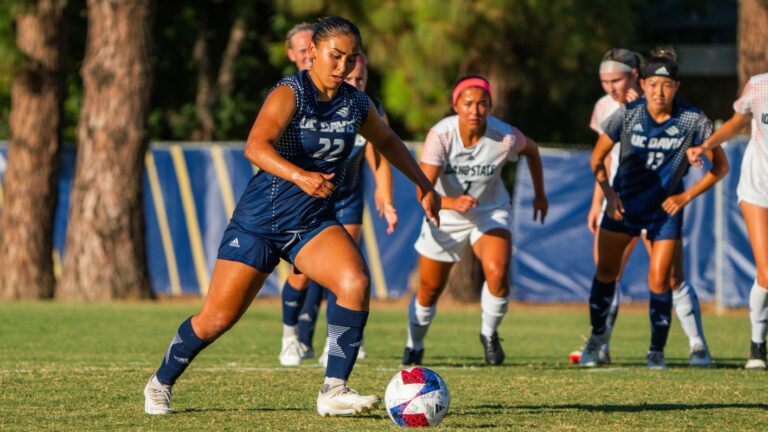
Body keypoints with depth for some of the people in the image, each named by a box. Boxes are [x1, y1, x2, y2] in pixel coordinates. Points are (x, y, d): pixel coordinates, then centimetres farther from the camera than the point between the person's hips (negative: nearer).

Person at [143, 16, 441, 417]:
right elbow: (256, 146, -36)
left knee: (355, 282, -25)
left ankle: (334, 391, -18)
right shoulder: (289, 94, -18)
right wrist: (299, 176, -51)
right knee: (216, 319, 0)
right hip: (260, 219, -4)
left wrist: (423, 185, 27)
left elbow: (387, 141, 25)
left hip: (314, 224, 5)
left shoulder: (355, 104, 2)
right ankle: (160, 383, 27)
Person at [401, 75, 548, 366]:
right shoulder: (441, 135, -27)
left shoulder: (505, 137, -23)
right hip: (445, 216, 0)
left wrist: (540, 194, 14)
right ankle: (414, 346, 40)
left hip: (490, 213, 0)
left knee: (498, 273, -27)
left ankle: (489, 334, 1)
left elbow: (531, 150, 3)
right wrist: (453, 203, -51)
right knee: (429, 290, 11)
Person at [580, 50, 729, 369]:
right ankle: (597, 334, 29)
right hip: (623, 204, 1)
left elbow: (720, 166, -6)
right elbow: (597, 158, -2)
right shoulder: (627, 115, -16)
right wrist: (608, 193, -14)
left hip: (665, 208, -1)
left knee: (659, 280, -8)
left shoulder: (692, 120, -17)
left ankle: (657, 351, 7)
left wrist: (686, 196, -13)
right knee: (606, 272, 5)